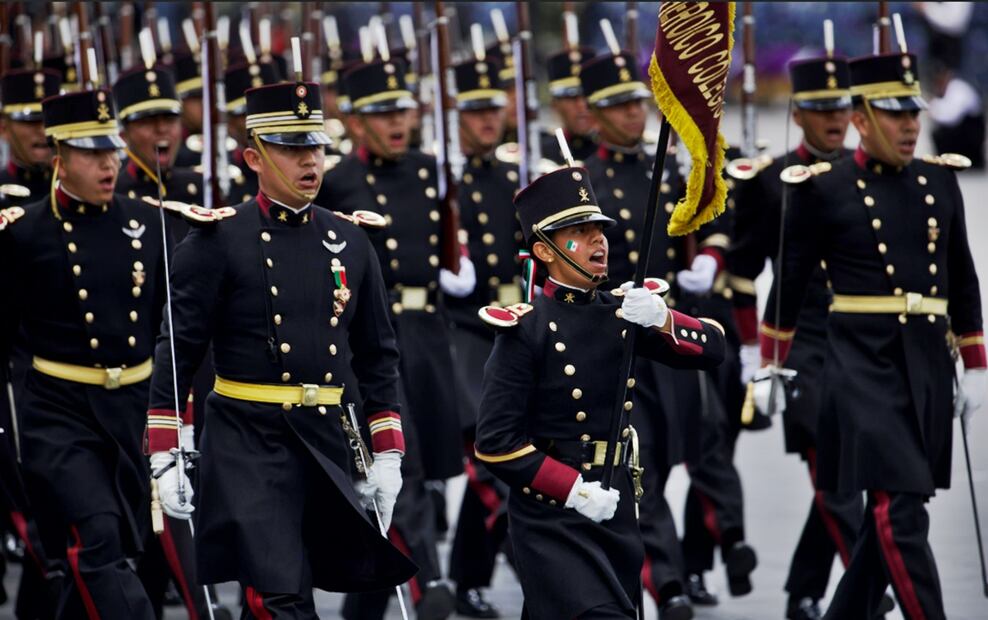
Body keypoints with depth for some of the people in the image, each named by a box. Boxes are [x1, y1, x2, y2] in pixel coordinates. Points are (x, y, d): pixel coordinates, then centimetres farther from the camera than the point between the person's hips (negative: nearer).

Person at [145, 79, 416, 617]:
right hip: (248, 447, -5)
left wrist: (387, 455, 12)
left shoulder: (349, 243, 10)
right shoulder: (218, 241, -4)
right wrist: (164, 458, -9)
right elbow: (176, 352, -4)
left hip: (328, 445, 5)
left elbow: (377, 356, 16)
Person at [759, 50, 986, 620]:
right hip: (864, 366, -5)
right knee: (902, 513, -13)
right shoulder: (826, 189, -3)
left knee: (892, 513, 10)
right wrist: (770, 369, 8)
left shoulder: (940, 181, 11)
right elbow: (789, 284, 5)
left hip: (929, 366, 5)